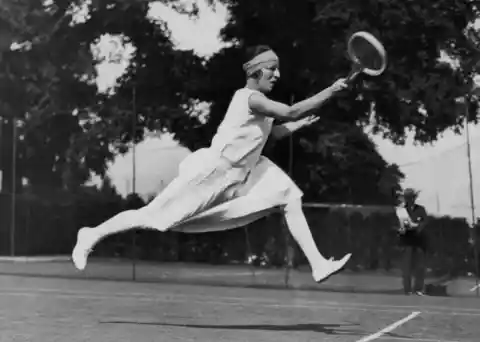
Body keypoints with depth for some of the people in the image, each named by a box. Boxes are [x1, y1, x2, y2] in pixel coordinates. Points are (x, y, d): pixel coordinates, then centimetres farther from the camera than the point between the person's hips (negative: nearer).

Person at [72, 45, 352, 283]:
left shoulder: (259, 100, 6)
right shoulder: (251, 98, -21)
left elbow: (272, 132, 24)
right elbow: (292, 112, -32)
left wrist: (299, 125, 8)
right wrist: (331, 91, -28)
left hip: (241, 174, 9)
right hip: (211, 173, -9)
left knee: (289, 197, -3)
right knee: (153, 217, -2)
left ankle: (318, 265, -4)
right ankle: (93, 235, 17)